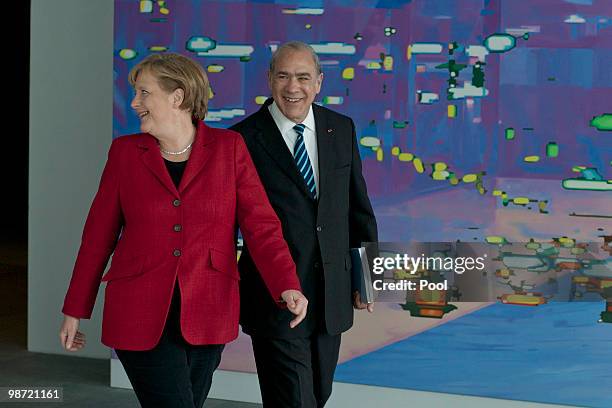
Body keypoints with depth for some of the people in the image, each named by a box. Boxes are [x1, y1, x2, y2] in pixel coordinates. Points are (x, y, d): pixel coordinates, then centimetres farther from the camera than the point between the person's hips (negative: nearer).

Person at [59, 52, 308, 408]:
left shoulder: (229, 147, 0)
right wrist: (75, 310, 9)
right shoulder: (126, 152, 2)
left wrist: (287, 286, -21)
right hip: (141, 316, -1)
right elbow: (99, 235, 6)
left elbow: (261, 225, -6)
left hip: (206, 315, 1)